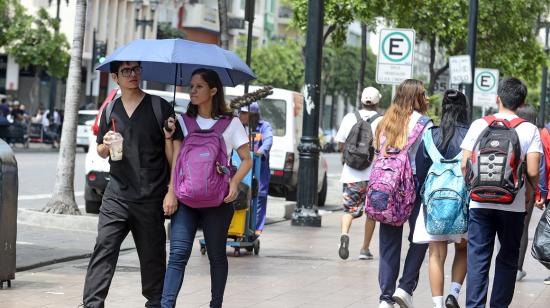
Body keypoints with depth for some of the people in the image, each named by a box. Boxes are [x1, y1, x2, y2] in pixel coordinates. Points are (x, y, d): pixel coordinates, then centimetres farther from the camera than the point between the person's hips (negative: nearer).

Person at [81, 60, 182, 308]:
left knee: (152, 255, 7)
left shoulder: (159, 107, -1)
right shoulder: (110, 110, 10)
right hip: (117, 195, 2)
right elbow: (101, 151, 20)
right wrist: (106, 145, -5)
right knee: (104, 248, -9)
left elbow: (175, 150, -2)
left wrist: (172, 191, -8)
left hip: (151, 198, -2)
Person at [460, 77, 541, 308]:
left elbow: (465, 165, -2)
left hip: (480, 202, 1)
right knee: (507, 259, 12)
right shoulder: (530, 130, -3)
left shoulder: (479, 125, 0)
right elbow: (532, 172, -9)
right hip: (513, 205, -1)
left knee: (478, 259, 4)